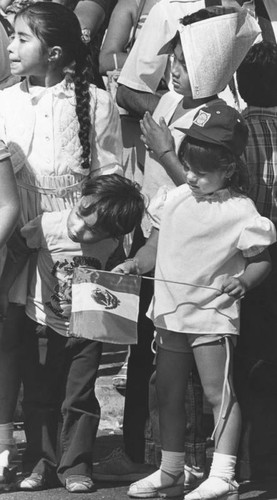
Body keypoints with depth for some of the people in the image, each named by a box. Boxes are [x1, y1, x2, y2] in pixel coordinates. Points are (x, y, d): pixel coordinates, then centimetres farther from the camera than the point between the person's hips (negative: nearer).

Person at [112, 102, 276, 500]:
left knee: (218, 393, -10)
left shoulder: (240, 213, -11)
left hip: (212, 314, -7)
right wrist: (135, 264, -4)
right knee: (169, 394, 13)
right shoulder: (173, 200, 5)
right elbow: (155, 246, 13)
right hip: (170, 312, 7)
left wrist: (241, 283, -23)